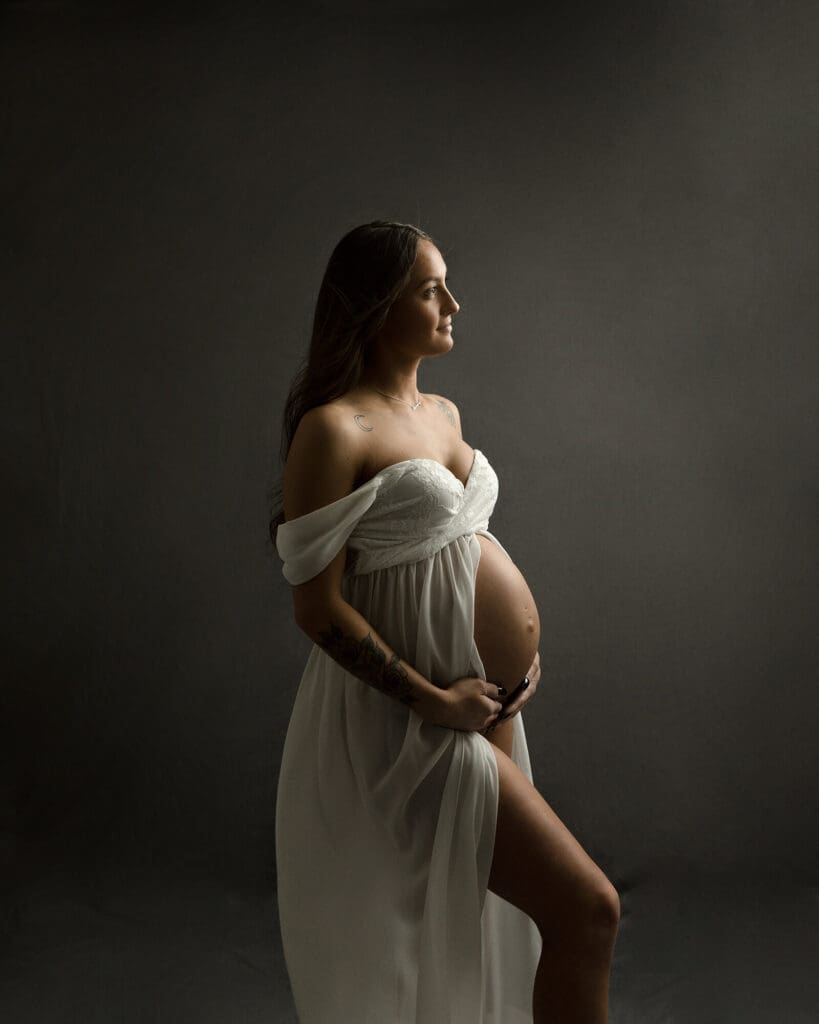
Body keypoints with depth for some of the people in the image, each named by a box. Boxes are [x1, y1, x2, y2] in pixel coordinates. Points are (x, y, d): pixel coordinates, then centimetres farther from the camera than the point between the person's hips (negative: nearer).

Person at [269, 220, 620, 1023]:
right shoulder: (333, 429, -15)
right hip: (403, 718, -8)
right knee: (587, 907, -11)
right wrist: (435, 701, -16)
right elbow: (317, 606, -17)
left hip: (481, 699, 8)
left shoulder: (442, 413, 11)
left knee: (461, 933, 19)